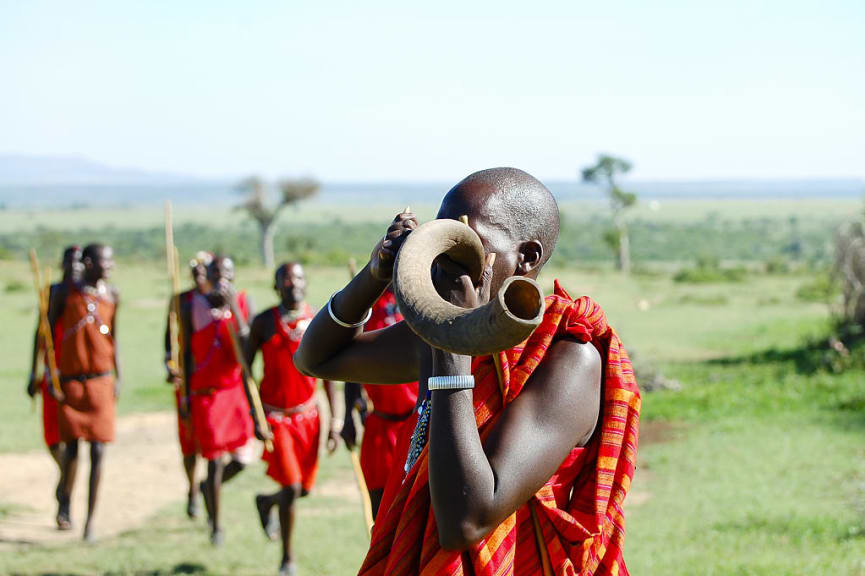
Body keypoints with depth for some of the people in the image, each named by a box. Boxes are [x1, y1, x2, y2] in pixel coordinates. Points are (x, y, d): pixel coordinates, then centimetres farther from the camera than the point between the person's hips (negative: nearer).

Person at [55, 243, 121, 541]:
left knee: (98, 452, -3)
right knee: (71, 449, -4)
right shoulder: (67, 295, -3)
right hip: (70, 382, -2)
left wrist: (118, 378, 8)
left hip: (101, 382, 2)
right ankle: (65, 500, 24)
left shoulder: (111, 296, 5)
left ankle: (90, 518, 6)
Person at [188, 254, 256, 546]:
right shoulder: (196, 306, 0)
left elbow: (247, 344, -11)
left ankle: (210, 486, 32)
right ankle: (215, 525, 18)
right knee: (214, 461, 0)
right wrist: (185, 395, 6)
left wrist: (232, 306, -19)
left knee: (242, 459, -2)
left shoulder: (241, 302, 2)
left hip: (236, 388, 2)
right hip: (206, 391, -2)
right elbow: (188, 352, 6)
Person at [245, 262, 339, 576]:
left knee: (304, 487, 8)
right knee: (291, 487, -10)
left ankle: (266, 502, 43)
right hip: (274, 415, -3)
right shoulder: (264, 322, -7)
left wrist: (333, 421, 2)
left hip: (307, 414, 3)